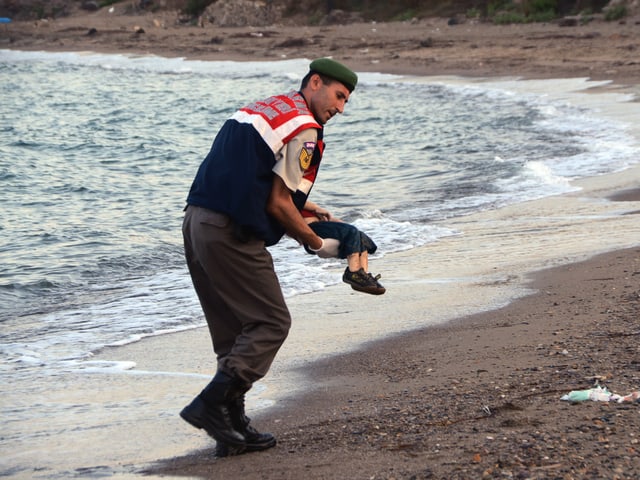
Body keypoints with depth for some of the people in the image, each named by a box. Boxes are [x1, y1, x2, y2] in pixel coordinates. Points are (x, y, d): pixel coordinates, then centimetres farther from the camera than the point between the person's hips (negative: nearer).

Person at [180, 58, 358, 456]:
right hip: (231, 235, -10)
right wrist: (318, 244, 4)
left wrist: (304, 209, 25)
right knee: (271, 323, -2)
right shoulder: (303, 128, -6)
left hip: (197, 221, 10)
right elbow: (278, 204, -9)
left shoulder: (263, 108, 22)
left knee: (235, 330, 15)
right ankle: (209, 404, -10)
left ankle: (234, 426, 15)